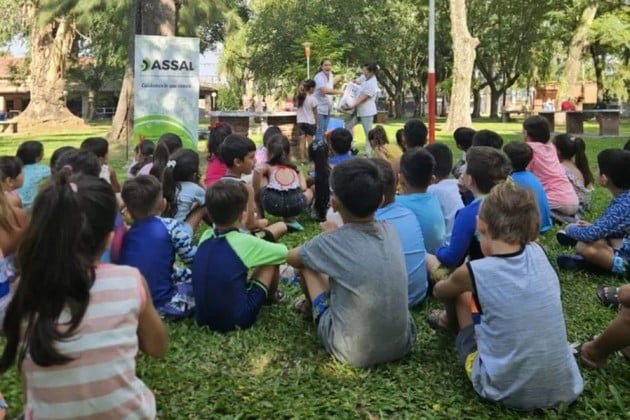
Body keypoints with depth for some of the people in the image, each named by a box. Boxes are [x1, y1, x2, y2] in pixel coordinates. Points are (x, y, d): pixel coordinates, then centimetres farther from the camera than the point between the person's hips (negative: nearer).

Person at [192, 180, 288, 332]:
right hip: (236, 321, -6)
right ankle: (271, 298, 36)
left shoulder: (205, 237, 1)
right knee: (271, 262, 9)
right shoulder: (245, 242, -14)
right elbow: (283, 251, 3)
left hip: (203, 318, 6)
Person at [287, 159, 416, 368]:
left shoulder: (330, 243, -14)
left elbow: (291, 257, 8)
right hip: (402, 344, 5)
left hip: (353, 352, -4)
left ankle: (312, 306, 40)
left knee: (307, 264, 11)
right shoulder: (390, 231, -2)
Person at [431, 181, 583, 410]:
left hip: (505, 391, -4)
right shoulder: (538, 254, -5)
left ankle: (453, 323, 50)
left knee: (459, 294, 16)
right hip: (564, 389, 4)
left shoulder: (475, 272, -15)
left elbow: (439, 291, 12)